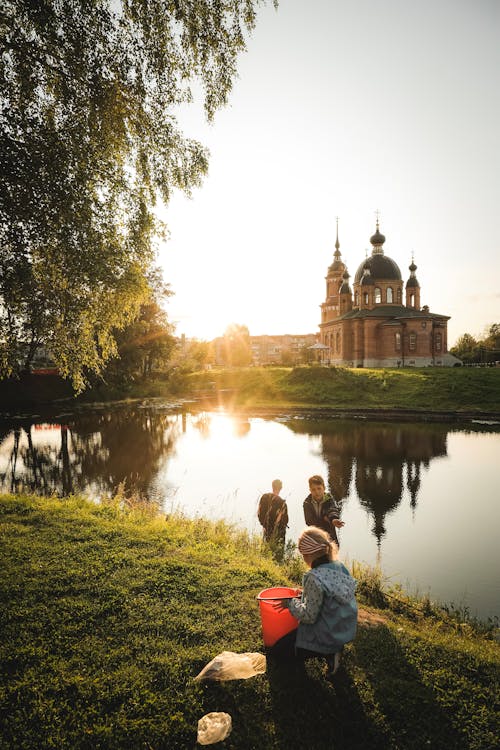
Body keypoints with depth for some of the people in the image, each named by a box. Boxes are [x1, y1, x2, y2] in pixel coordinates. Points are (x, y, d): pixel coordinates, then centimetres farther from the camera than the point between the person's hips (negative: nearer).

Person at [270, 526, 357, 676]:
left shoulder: (315, 578, -30)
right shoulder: (340, 566, -6)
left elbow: (309, 616, -24)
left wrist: (290, 603, -9)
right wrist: (305, 593, 9)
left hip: (326, 635, -8)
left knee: (276, 651, 9)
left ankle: (327, 653, -2)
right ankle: (334, 648, 11)